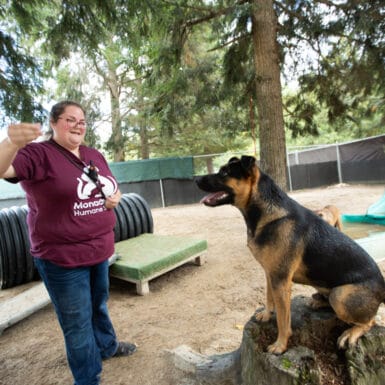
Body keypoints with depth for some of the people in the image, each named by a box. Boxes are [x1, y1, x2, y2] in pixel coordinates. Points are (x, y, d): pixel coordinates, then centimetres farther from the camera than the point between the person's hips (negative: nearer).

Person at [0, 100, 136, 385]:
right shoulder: (38, 153, -13)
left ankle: (107, 346, 52)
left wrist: (116, 197, -4)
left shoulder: (94, 155, 8)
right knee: (78, 323, 8)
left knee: (99, 305, 27)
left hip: (99, 250, 7)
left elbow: (112, 188, 19)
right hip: (62, 258, -6)